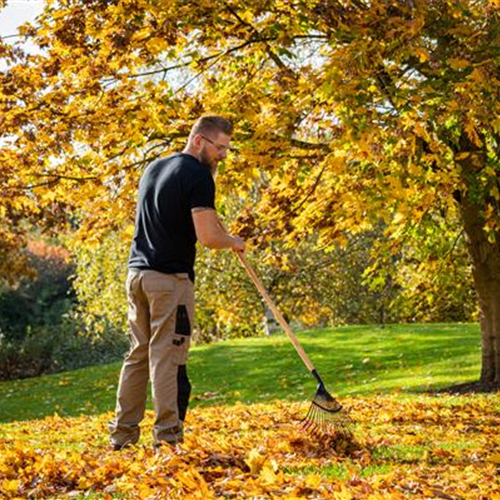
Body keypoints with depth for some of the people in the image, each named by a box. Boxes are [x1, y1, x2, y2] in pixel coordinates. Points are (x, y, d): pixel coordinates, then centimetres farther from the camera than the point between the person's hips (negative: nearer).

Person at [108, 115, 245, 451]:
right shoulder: (199, 176, -10)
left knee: (138, 354, 12)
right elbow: (207, 237, -18)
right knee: (167, 356, -7)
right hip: (171, 276, -8)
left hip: (137, 272, 8)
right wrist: (233, 242, 2)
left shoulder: (154, 168, 17)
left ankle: (123, 435, 14)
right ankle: (167, 436, -8)